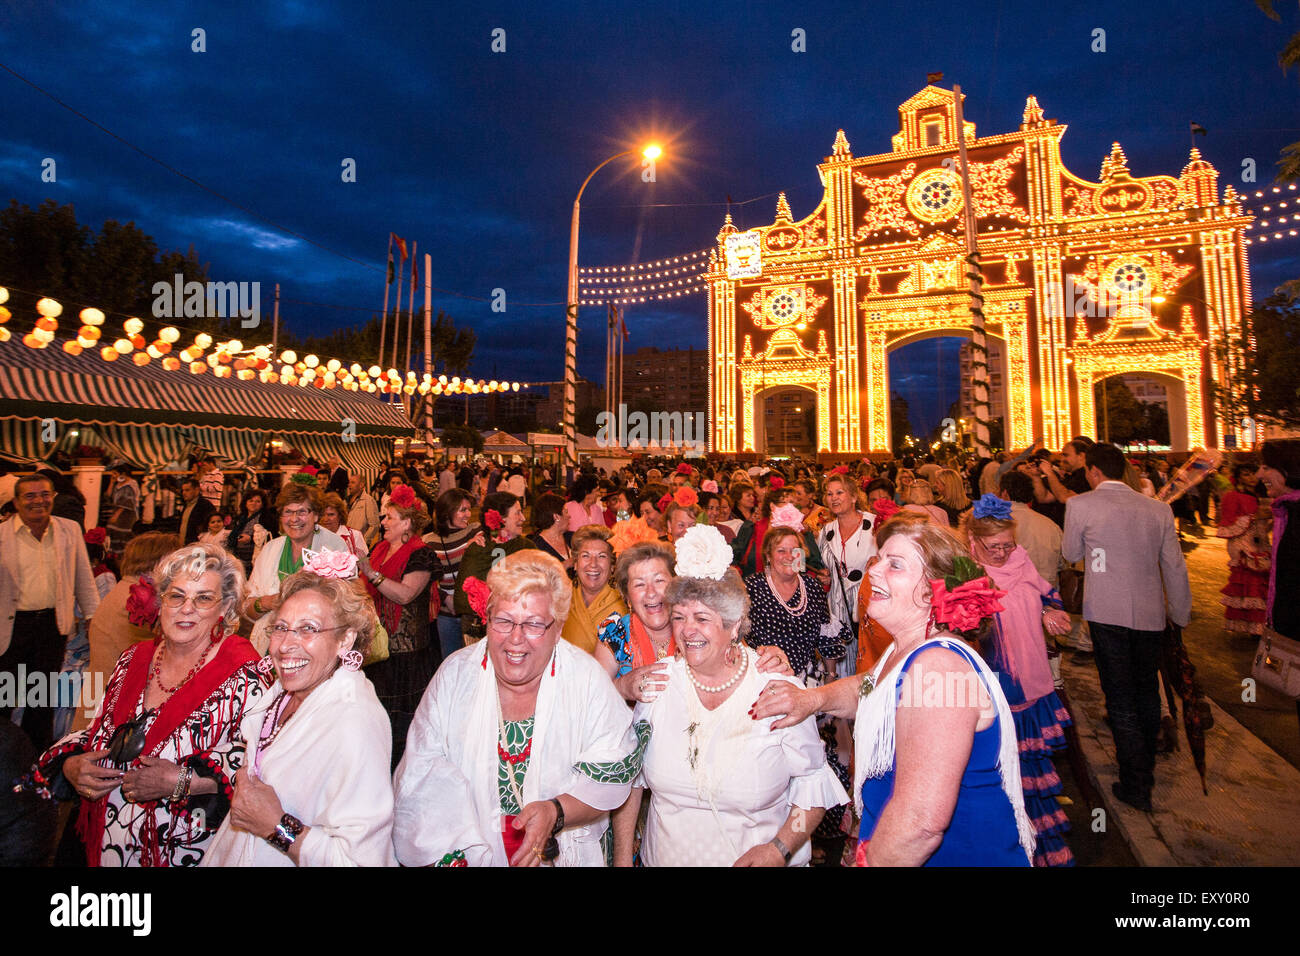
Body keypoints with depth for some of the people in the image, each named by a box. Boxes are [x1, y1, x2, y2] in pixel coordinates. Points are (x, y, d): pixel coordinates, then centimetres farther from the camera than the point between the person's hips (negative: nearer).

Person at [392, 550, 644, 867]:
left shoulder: (587, 678, -11)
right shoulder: (456, 673, -5)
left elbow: (613, 774, -10)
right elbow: (422, 766, -6)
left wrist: (556, 812, -23)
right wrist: (446, 847, -16)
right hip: (470, 852, 0)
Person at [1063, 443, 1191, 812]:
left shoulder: (1080, 505, -9)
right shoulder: (1158, 509, 3)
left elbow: (1071, 554, 3)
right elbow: (1175, 567, 9)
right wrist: (1181, 614, 20)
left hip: (1107, 614, -4)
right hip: (1150, 615, 5)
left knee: (1121, 699, 4)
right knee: (1147, 692, 21)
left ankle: (1136, 785, 9)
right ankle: (1146, 768, 38)